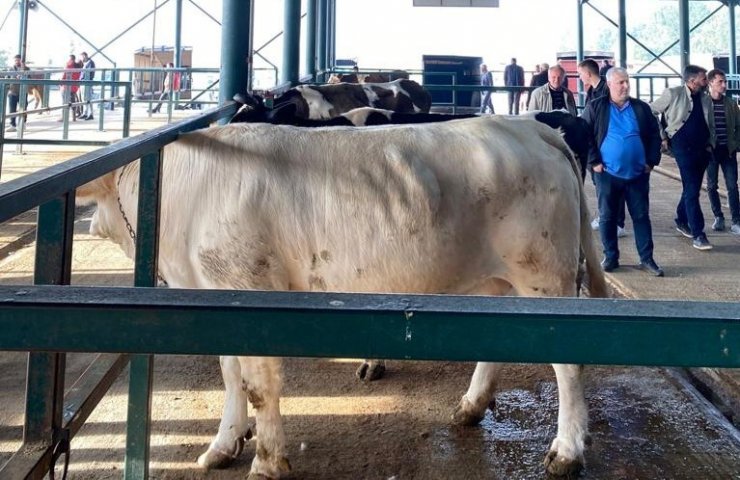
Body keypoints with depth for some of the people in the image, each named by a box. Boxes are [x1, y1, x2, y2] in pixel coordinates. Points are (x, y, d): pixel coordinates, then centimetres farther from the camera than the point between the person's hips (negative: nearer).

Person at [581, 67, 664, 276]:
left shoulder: (641, 108, 7)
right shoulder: (595, 108, -1)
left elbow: (655, 135, 11)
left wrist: (651, 161, 2)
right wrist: (593, 162, -9)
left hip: (638, 174, 2)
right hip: (608, 173, -2)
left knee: (641, 216, 5)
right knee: (607, 217, 6)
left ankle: (647, 259, 12)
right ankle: (610, 257, 18)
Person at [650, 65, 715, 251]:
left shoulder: (706, 99, 12)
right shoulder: (673, 94, -6)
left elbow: (711, 125, 22)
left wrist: (710, 143, 8)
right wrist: (662, 136, -4)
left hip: (702, 148, 6)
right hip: (683, 146, -6)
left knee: (692, 188, 15)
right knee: (692, 190, -11)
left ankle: (682, 221, 35)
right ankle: (697, 234, -11)